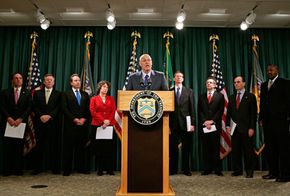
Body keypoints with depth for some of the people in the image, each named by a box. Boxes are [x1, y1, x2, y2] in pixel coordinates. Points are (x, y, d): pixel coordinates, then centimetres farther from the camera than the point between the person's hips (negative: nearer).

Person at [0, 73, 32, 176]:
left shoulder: (27, 93, 10)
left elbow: (29, 108, 1)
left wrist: (20, 119, -11)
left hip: (21, 123, 0)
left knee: (19, 147, 0)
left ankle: (18, 169, 5)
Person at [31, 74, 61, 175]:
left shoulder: (58, 94, 10)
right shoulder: (37, 93, 15)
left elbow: (58, 108, 0)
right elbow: (35, 107, 6)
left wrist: (49, 116, -12)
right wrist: (41, 116, -9)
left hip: (53, 123, -1)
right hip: (40, 122, 2)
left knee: (54, 146, 0)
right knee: (39, 145, 3)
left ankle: (55, 168, 7)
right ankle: (37, 168, 11)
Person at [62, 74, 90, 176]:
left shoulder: (85, 94, 17)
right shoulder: (66, 94, 6)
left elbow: (88, 109, 12)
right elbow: (65, 109, -4)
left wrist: (84, 119, -4)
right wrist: (74, 119, -12)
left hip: (83, 125, 3)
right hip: (70, 125, -3)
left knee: (81, 147, 5)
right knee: (68, 148, 1)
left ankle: (82, 168, 12)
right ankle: (67, 169, 7)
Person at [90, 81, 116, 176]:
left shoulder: (111, 98, 16)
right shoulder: (94, 99, 10)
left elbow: (113, 111, 7)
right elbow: (93, 112, -2)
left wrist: (108, 121, -8)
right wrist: (103, 121, -11)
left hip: (109, 125, 1)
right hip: (97, 125, -1)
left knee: (109, 147, -1)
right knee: (99, 148, 0)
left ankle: (110, 169, 5)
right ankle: (100, 169, 8)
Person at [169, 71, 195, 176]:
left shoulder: (189, 91, 9)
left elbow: (192, 108, 4)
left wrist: (192, 123, -4)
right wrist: (167, 125, -3)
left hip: (185, 123, 0)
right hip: (173, 124, 0)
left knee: (186, 148, 6)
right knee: (173, 148, 3)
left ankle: (186, 169, 17)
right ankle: (172, 169, 15)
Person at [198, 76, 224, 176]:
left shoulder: (220, 96, 9)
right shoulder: (201, 97, 16)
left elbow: (220, 111, -1)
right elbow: (199, 111, 8)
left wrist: (212, 121, -11)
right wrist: (204, 121, -7)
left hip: (215, 125, -2)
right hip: (204, 126, 2)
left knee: (216, 148, 0)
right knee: (206, 148, 3)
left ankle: (217, 169, 6)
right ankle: (207, 169, 9)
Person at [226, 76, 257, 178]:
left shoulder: (250, 96, 1)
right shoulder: (231, 97, 14)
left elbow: (253, 114, -4)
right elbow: (229, 113, 13)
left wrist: (252, 128, -11)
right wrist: (228, 125, 3)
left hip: (246, 128, -4)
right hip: (234, 128, 4)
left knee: (248, 151, 3)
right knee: (235, 150, 6)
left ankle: (249, 171, 15)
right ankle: (237, 170, 16)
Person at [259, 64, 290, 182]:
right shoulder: (264, 85, 18)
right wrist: (261, 118, 11)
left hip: (280, 120, -6)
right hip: (267, 121, 6)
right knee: (270, 148, 8)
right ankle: (273, 172, 17)